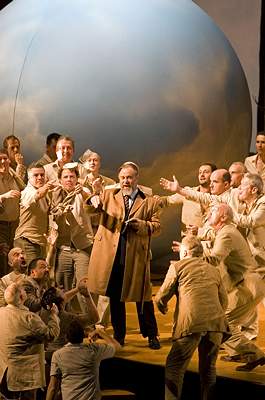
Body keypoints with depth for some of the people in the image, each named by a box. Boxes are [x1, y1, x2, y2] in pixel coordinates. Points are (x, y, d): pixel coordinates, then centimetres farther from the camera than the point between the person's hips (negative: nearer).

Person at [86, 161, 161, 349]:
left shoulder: (150, 202, 5)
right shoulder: (109, 195, 10)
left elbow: (156, 226, 2)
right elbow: (89, 209, -3)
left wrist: (141, 224, -18)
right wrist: (93, 201, -27)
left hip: (137, 256, -2)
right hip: (112, 255, 2)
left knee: (142, 297, 3)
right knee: (115, 296, 9)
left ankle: (151, 335, 17)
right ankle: (119, 335, 21)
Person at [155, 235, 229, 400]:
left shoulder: (177, 266, 11)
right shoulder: (214, 270, 23)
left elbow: (161, 298, 12)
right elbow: (224, 302, 25)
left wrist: (162, 307, 34)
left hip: (191, 323, -4)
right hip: (216, 322, 4)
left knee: (174, 367, 3)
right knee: (208, 367, 16)